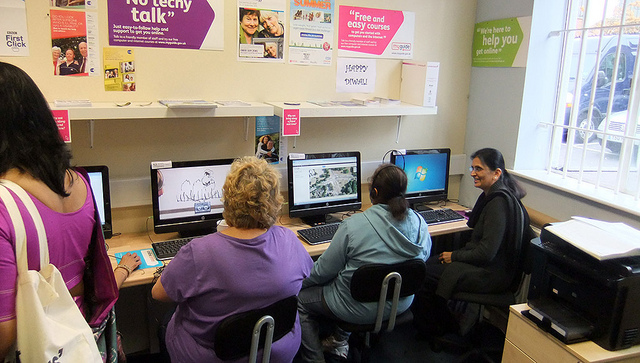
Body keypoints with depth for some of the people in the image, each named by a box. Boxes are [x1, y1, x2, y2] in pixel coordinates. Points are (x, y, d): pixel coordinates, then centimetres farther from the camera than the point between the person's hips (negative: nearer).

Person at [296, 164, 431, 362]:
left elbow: (325, 270, -15)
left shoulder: (353, 225, -24)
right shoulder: (419, 223, -9)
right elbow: (424, 256, 9)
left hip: (361, 310, -6)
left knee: (301, 300, 15)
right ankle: (340, 340, 37)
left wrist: (302, 282, 4)